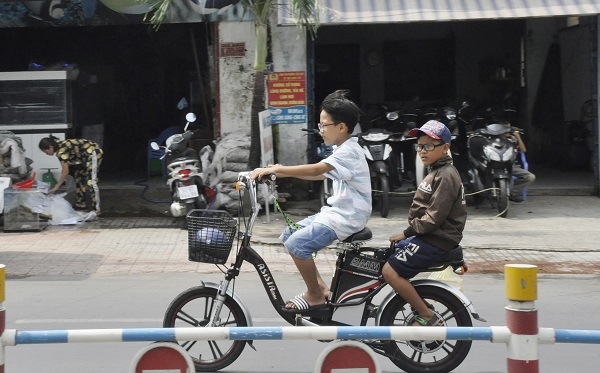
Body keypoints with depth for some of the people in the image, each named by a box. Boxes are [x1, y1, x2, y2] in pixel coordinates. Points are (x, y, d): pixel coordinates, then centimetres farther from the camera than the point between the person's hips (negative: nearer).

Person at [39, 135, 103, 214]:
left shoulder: (62, 151, -22)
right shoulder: (60, 146, 5)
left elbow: (65, 172, -21)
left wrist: (56, 187, -16)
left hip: (93, 153, -11)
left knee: (91, 181, -16)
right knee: (79, 178, 17)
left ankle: (96, 209, -19)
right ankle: (81, 203, 26)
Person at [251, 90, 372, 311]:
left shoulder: (348, 152, -20)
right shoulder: (342, 150, 13)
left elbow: (315, 170, -31)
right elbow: (320, 175, 16)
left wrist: (276, 169, -30)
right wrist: (284, 172, 4)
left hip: (347, 217, -11)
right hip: (335, 210, 11)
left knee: (297, 243, -21)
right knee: (288, 235, 9)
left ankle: (315, 296, -5)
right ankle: (319, 286, 12)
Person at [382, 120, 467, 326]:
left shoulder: (446, 176, -17)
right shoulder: (435, 172, 16)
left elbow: (433, 218, -22)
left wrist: (406, 233, -14)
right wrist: (408, 234, 11)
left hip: (437, 240, -11)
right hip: (428, 236, 11)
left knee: (391, 271, -18)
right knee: (387, 256, 19)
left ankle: (428, 317, -12)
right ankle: (422, 307, 22)